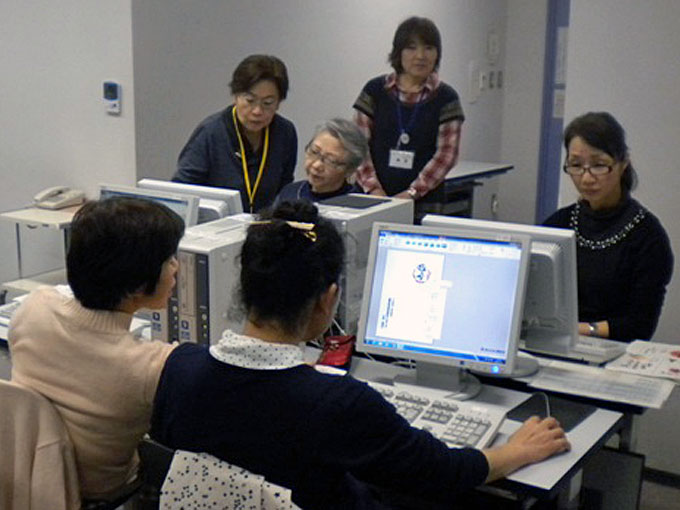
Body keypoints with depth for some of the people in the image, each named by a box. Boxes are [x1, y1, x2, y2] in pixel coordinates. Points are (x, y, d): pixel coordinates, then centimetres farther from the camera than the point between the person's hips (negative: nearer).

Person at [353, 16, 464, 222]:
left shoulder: (446, 98, 3)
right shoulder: (374, 91, 5)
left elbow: (447, 154, -3)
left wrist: (411, 193, -13)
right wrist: (373, 189, -10)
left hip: (423, 203, -1)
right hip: (373, 200, 1)